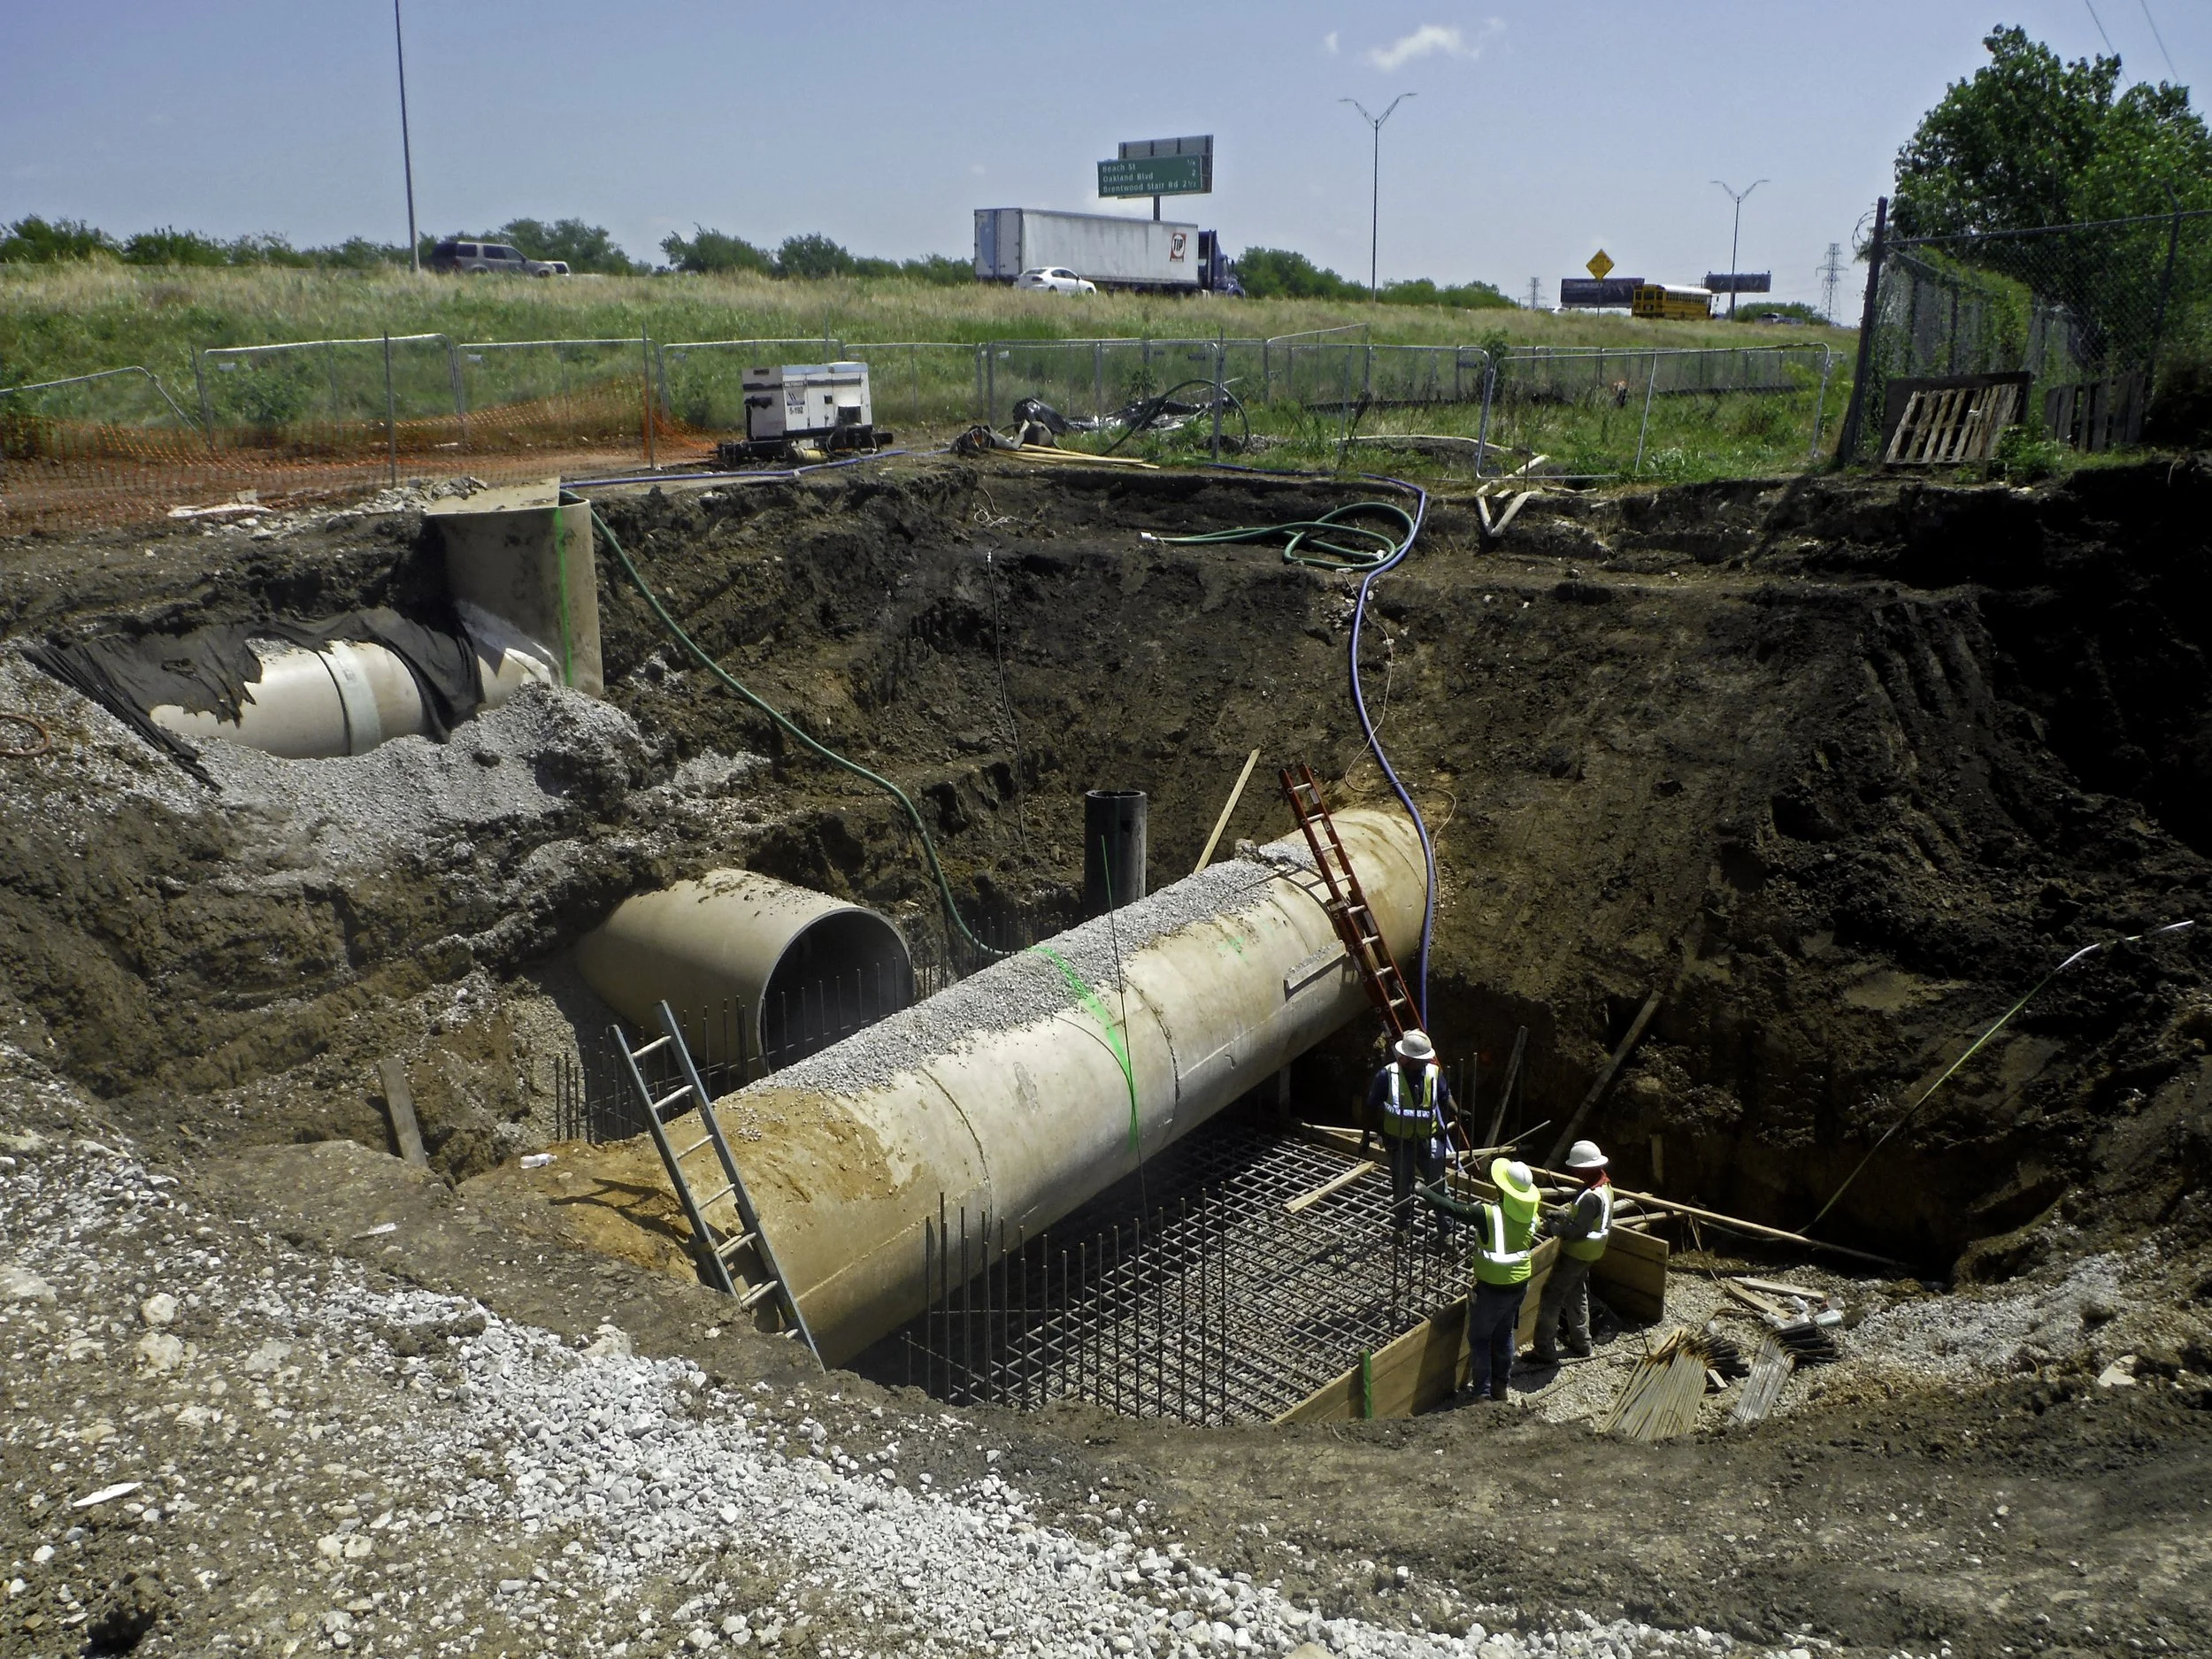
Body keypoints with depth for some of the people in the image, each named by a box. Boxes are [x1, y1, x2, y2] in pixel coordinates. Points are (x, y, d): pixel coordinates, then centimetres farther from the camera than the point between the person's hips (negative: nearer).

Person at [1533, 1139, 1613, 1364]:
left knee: (1551, 1297, -3)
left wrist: (1554, 1228, -16)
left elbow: (1578, 1230, -28)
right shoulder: (1604, 1184, 2)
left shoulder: (1591, 1196, -30)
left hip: (1576, 1253, -10)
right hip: (1589, 1253, 10)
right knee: (1576, 1295, 24)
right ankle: (1580, 1344, 37)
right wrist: (1561, 1214, 2)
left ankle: (1545, 1351, 0)